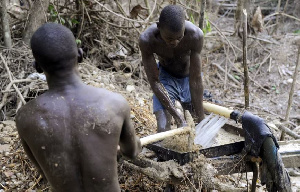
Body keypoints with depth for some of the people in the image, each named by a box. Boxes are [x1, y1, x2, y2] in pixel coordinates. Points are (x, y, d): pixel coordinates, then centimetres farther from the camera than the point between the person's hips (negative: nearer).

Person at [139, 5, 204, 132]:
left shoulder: (195, 35, -35)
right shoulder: (146, 40, -33)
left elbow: (195, 80, -29)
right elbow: (154, 81, -27)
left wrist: (200, 117, -26)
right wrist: (176, 115, -32)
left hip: (188, 77, 1)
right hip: (165, 76, -1)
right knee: (163, 129, -17)